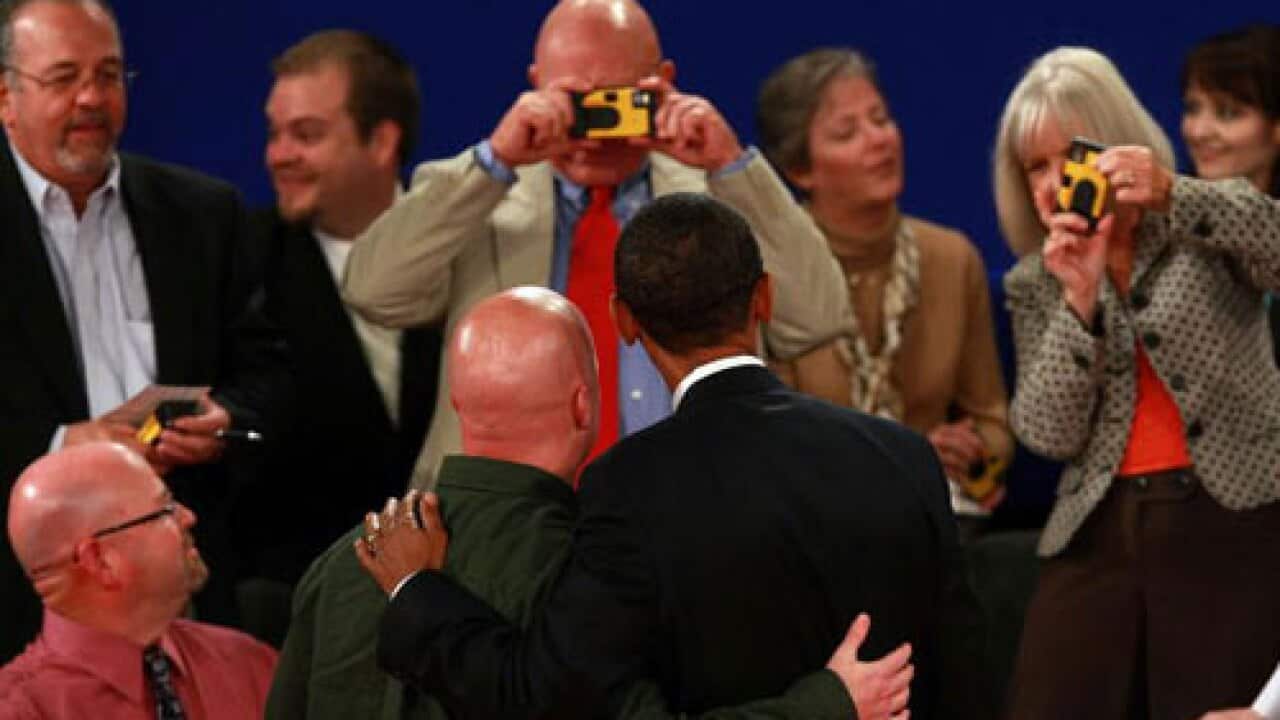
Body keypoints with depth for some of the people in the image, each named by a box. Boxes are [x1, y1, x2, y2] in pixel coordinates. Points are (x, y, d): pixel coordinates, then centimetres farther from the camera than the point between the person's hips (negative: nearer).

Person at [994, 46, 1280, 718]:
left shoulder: (1208, 223, 6)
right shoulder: (1034, 285, 14)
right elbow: (1047, 434, 3)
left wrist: (1172, 195, -26)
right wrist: (1080, 299, -9)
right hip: (1098, 537, 3)